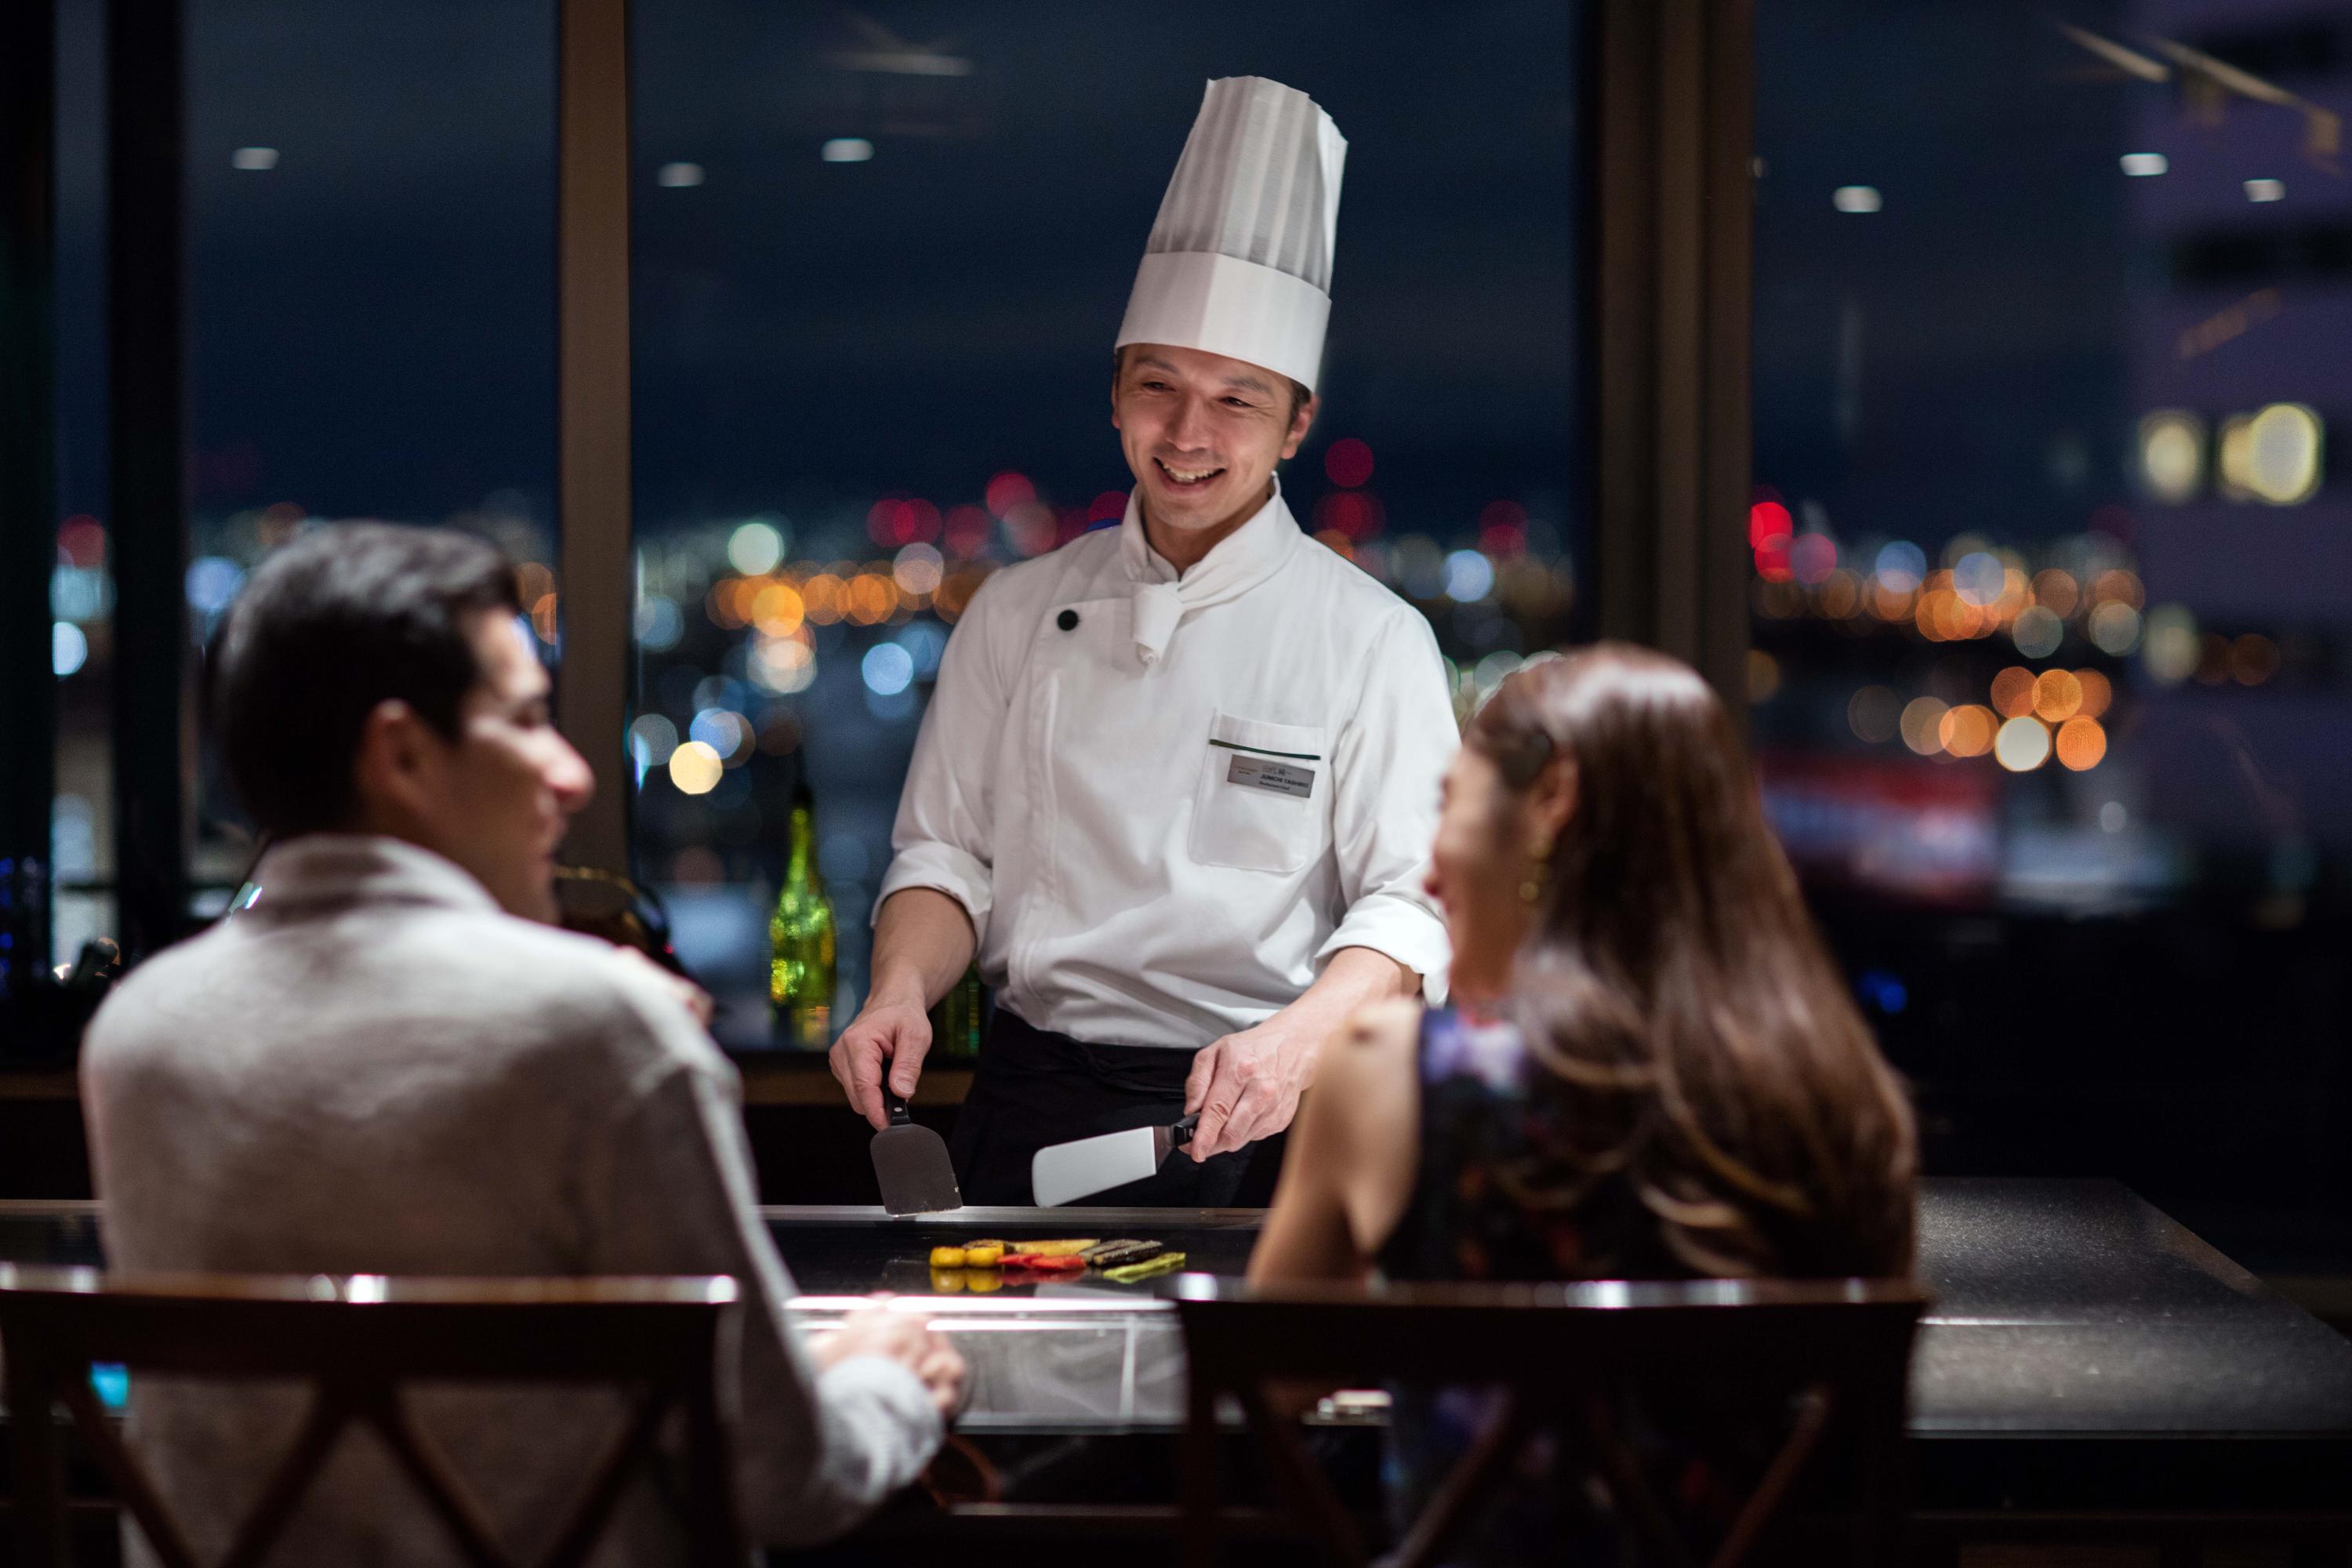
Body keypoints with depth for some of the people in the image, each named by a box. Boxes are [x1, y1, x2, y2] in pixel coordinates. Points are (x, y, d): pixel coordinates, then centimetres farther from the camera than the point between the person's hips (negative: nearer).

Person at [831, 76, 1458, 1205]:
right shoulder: (1018, 613, 13)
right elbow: (948, 850, 16)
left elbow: (1412, 901, -4)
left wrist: (1296, 1039, -23)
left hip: (1265, 1116, -2)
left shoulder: (1371, 637, 3)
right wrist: (900, 987, -6)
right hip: (1035, 1100, 2)